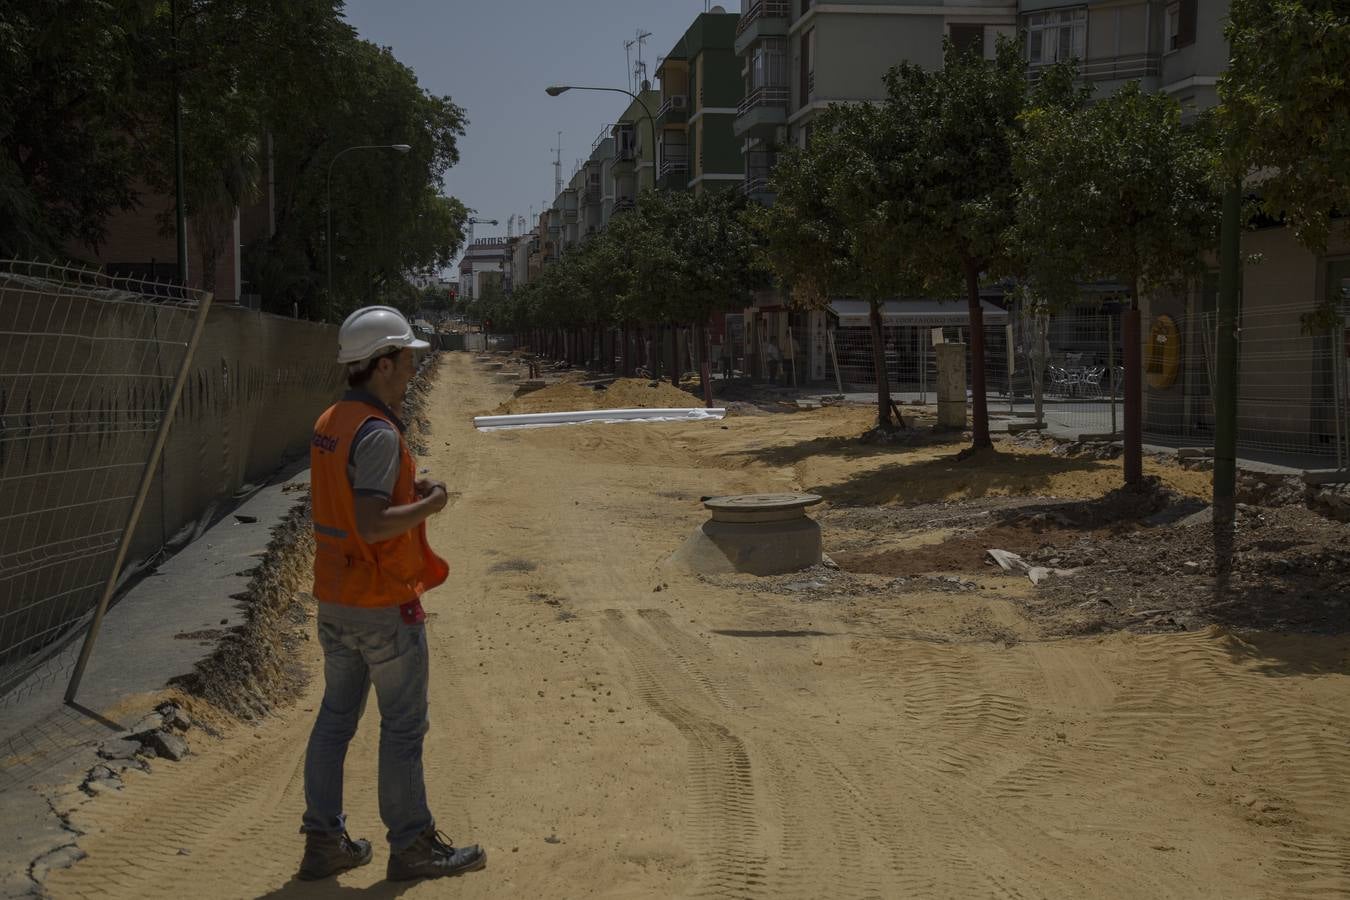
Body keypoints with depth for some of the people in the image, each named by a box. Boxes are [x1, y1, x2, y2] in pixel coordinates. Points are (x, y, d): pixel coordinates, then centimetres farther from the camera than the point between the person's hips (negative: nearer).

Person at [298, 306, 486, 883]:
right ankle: (411, 845, 14)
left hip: (334, 599, 9)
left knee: (336, 716, 14)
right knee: (403, 725, 3)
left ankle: (324, 841, 21)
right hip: (384, 603, -9)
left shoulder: (329, 424, 8)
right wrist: (430, 505, -14)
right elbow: (372, 526, -28)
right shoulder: (378, 434, -21)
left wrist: (407, 491, 9)